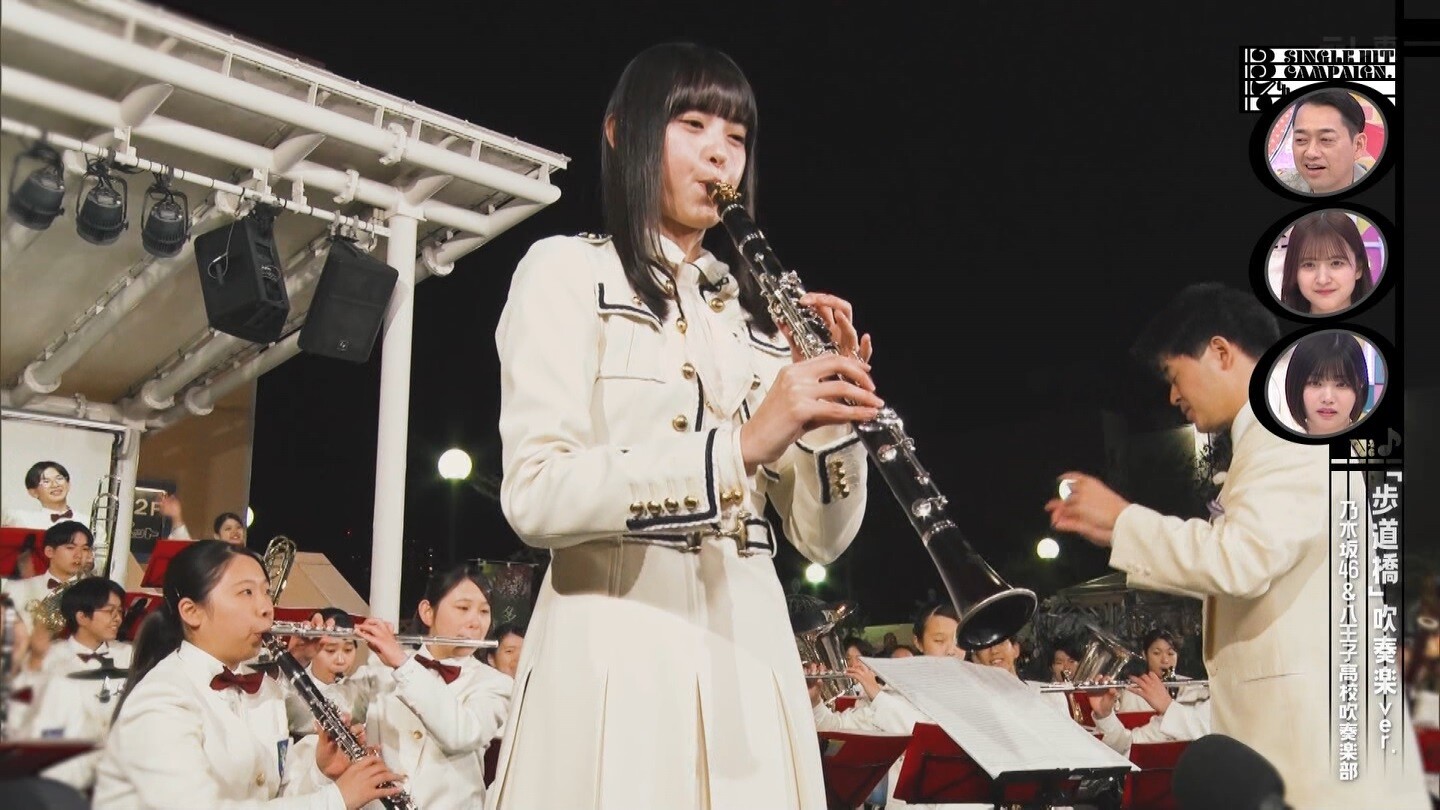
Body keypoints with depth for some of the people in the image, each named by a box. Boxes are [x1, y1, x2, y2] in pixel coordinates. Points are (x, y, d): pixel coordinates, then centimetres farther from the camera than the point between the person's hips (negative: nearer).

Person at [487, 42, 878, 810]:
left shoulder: (755, 309, 16)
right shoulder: (568, 270, 1)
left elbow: (822, 537, 10)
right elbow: (534, 496, -15)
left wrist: (835, 406, -7)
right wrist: (738, 445, -24)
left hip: (751, 649, 5)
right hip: (615, 651, -5)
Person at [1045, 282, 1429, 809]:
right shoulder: (1270, 436, 21)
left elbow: (1241, 559, -23)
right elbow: (1231, 575, 26)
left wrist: (1122, 516, -9)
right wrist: (1114, 534, 22)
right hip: (1288, 725, 10)